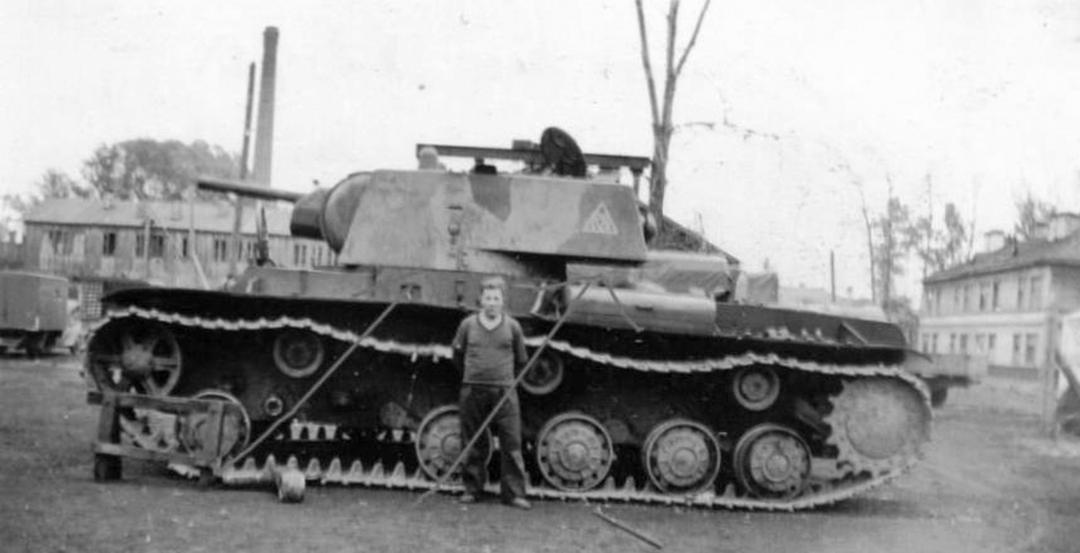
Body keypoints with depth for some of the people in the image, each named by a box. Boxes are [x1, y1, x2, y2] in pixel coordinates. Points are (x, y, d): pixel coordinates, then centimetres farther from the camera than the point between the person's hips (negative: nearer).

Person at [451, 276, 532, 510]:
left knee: (511, 444, -3)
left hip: (504, 391, 0)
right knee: (473, 443, 6)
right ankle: (472, 489, 17)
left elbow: (521, 361, 15)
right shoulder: (468, 325, 4)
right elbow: (457, 355, 18)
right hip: (473, 391, 1)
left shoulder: (512, 326, 3)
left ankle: (514, 493, 3)